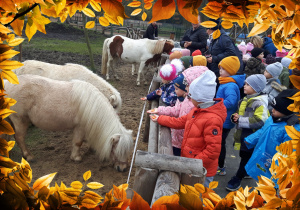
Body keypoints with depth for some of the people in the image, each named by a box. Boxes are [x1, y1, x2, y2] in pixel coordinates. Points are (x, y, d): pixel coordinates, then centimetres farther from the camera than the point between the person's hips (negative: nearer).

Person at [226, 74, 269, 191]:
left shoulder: (259, 103, -21)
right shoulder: (246, 99, 8)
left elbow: (259, 121, -31)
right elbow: (241, 113, 21)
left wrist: (240, 120, -24)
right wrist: (235, 117, -2)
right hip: (243, 134, 9)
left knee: (246, 157, 7)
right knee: (244, 155, 23)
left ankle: (237, 179, 19)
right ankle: (247, 172, 44)